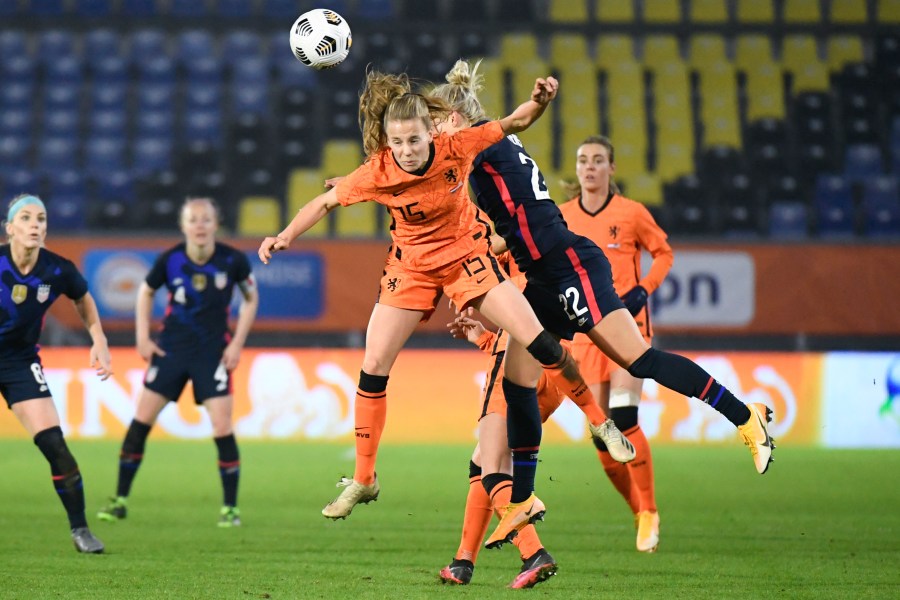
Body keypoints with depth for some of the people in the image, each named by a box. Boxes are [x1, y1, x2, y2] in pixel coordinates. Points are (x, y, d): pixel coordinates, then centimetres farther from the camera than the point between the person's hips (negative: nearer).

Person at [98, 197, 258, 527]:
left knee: (222, 428, -10)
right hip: (171, 348, 2)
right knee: (140, 420, -1)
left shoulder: (233, 260, -12)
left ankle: (230, 507, 4)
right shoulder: (170, 259, -10)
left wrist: (237, 343, -3)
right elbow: (146, 292, 9)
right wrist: (143, 338, 2)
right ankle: (120, 500, 9)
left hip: (213, 351, -1)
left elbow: (251, 298, 5)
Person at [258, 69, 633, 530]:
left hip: (466, 255, -1)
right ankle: (362, 480, 7)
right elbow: (326, 201, -9)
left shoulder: (457, 148, -23)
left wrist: (539, 102, -33)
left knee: (534, 341, -11)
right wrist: (285, 237, -19)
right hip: (411, 264, 1)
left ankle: (598, 419, 10)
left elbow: (513, 124, -13)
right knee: (373, 365, -6)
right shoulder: (378, 172, -23)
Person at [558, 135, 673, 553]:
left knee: (624, 420, -17)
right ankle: (639, 513, 16)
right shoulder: (561, 218, 5)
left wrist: (643, 290, -6)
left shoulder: (631, 213, -3)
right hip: (586, 331, 3)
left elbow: (663, 252, 8)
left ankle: (649, 512, -4)